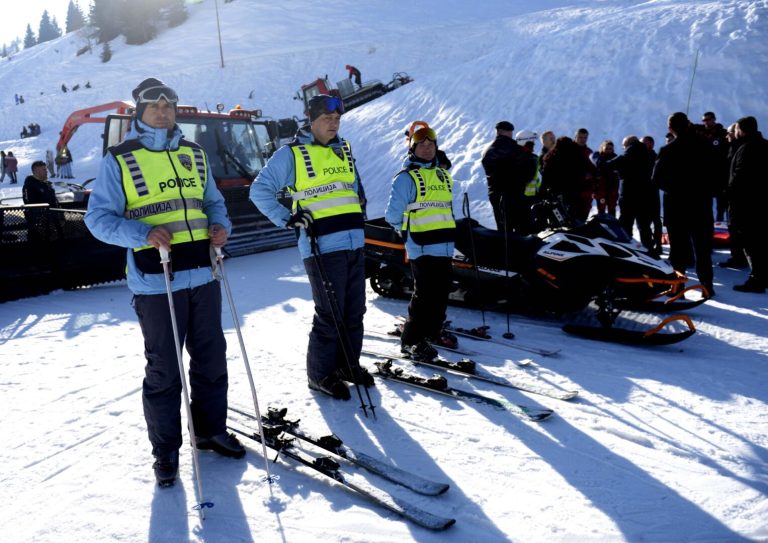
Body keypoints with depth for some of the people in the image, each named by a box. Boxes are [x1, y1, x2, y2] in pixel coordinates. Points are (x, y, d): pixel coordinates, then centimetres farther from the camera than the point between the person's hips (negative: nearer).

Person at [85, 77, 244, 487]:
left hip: (203, 275, 5)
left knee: (212, 359, 14)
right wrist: (143, 233, -21)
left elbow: (212, 201, 22)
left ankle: (211, 431, 32)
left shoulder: (193, 154, 13)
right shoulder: (118, 160, -2)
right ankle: (165, 450, 20)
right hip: (156, 281, -5)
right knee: (164, 369, 4)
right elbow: (98, 217, -5)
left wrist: (221, 225, 0)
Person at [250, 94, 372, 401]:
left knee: (355, 310, 12)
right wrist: (287, 219, -11)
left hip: (355, 243, 7)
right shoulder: (292, 154, -4)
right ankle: (320, 375, 12)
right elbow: (260, 191, -3)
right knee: (330, 315, -4)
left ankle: (348, 364, 29)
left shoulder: (345, 150, 15)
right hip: (322, 246, -6)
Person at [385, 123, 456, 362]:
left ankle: (433, 329, 29)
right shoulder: (406, 177, -6)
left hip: (444, 246, 7)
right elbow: (393, 214, -7)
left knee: (442, 291, 12)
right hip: (421, 246, -7)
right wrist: (408, 230, 5)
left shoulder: (443, 175, 17)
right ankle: (412, 340, 0)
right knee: (425, 294, -9)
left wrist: (448, 231, 17)